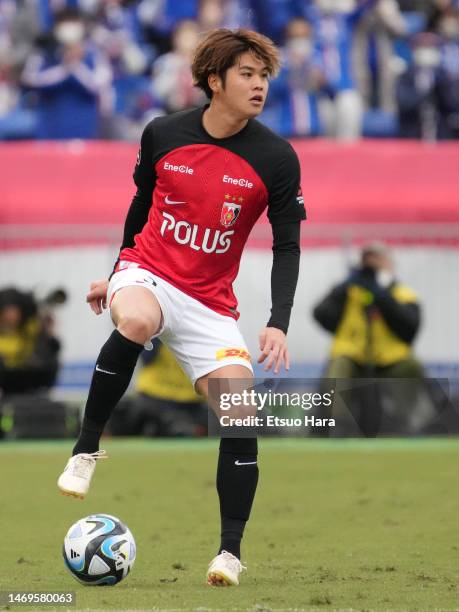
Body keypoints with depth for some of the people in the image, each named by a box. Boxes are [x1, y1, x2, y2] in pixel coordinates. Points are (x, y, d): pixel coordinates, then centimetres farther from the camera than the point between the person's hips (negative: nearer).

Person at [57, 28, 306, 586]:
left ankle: (231, 550, 0)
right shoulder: (162, 135, -4)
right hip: (148, 273, -1)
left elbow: (287, 246, -4)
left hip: (210, 304, 1)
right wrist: (116, 273, 21)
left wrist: (278, 324, -17)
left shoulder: (277, 158, -8)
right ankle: (86, 447, -20)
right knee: (136, 321, -37)